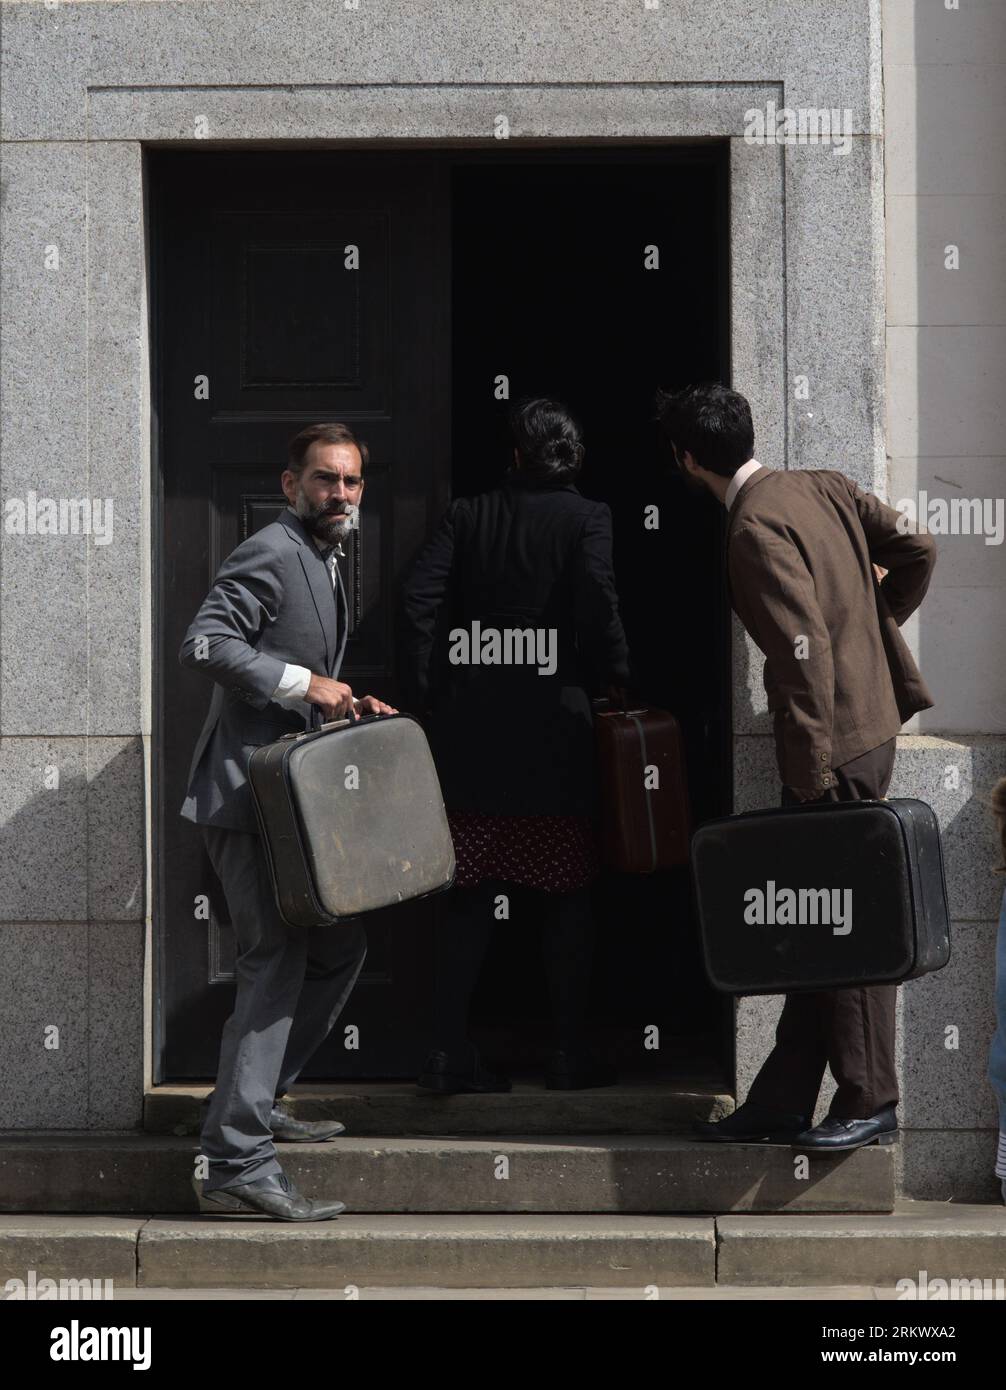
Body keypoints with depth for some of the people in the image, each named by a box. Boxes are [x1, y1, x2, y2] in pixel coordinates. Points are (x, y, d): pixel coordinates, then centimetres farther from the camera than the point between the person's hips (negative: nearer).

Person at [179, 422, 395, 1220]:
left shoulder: (324, 562, 20)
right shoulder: (272, 554, -11)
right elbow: (205, 645, -23)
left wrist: (345, 704, 11)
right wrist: (305, 683, -23)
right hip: (248, 794, -10)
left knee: (340, 947, 18)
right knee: (276, 966, -14)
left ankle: (256, 1101, 28)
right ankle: (237, 1163, -15)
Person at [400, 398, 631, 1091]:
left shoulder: (469, 515, 8)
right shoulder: (586, 517, -1)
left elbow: (420, 599, -1)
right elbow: (598, 602, -15)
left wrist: (433, 695, 4)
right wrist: (615, 678, 0)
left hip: (470, 723, 3)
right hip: (554, 724, -3)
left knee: (472, 893, 8)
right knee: (568, 892, 6)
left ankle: (451, 1050, 5)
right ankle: (571, 1052, 8)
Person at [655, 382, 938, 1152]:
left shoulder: (756, 531, -17)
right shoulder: (822, 487, 8)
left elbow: (805, 650, -22)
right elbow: (916, 550, 9)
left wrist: (811, 773, -18)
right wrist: (876, 624, 21)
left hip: (834, 743, -9)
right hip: (870, 723, 9)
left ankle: (871, 1102, 6)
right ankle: (782, 1101, 16)